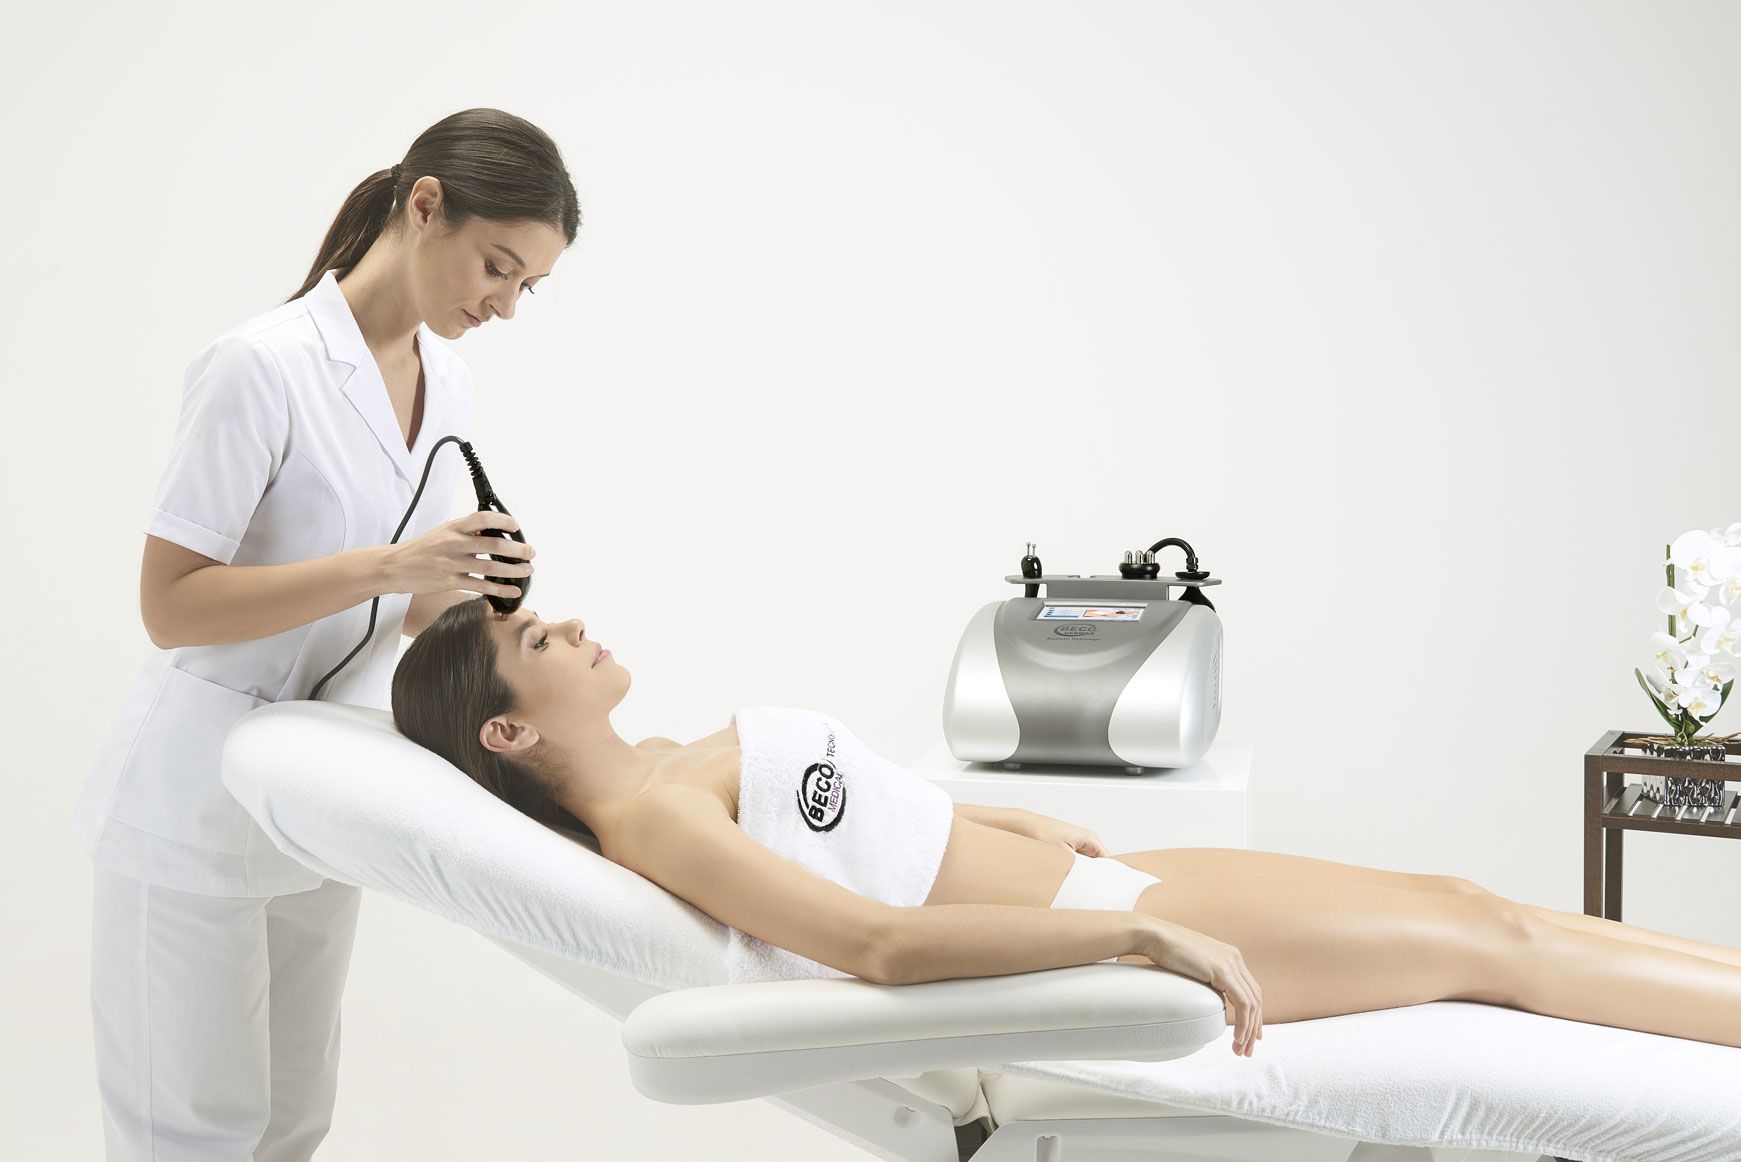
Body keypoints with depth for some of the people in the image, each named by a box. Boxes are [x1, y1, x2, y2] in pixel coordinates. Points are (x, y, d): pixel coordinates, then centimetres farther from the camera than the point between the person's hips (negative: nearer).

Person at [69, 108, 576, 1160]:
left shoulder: (447, 382, 4)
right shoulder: (266, 364, -20)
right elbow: (171, 604, -21)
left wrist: (460, 587, -9)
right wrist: (387, 568, -28)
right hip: (200, 807, -7)